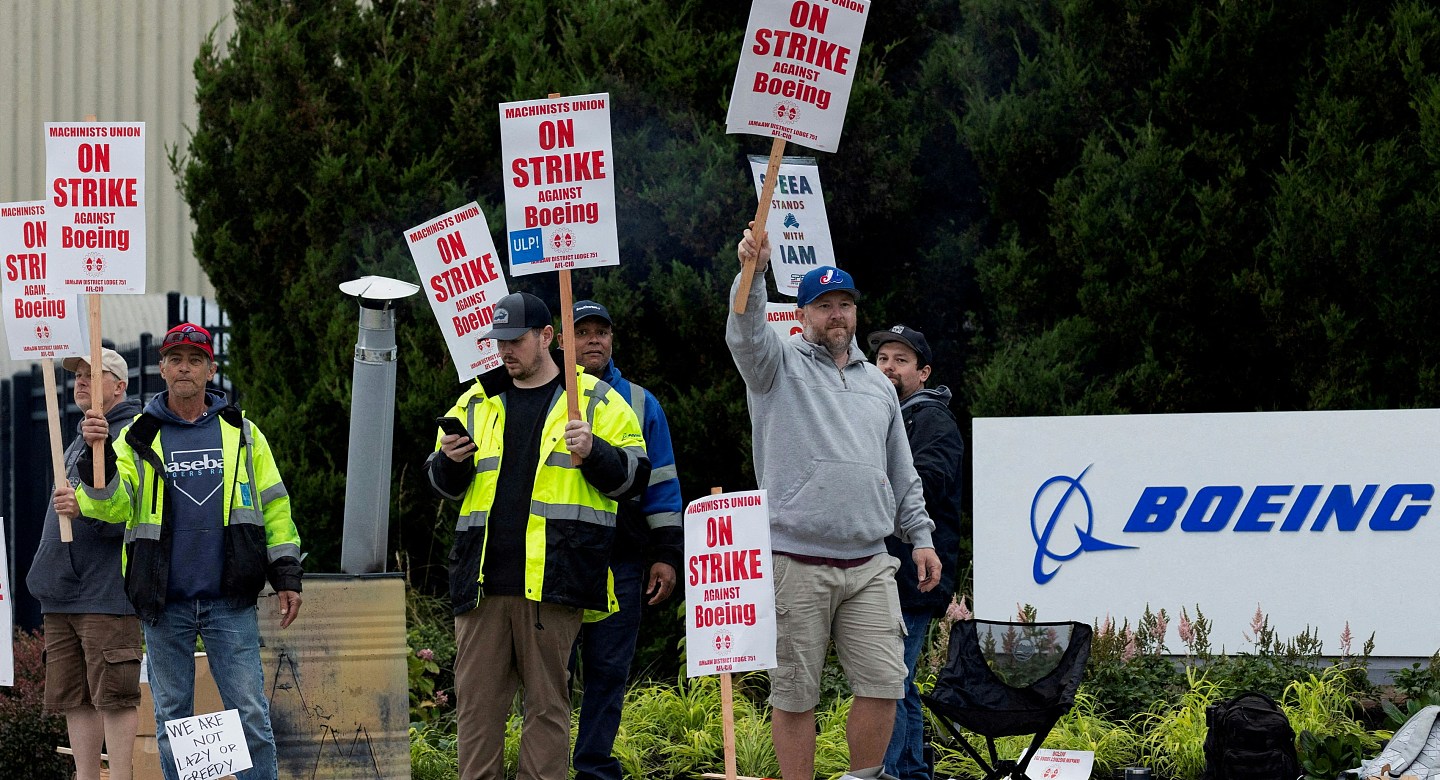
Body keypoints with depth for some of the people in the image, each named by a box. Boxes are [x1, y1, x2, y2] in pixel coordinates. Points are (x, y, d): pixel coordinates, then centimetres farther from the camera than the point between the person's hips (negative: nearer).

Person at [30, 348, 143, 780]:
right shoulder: (77, 443, 22)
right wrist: (45, 574, 23)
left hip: (106, 595, -9)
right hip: (61, 596, 9)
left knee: (113, 695, -7)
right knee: (73, 697, 8)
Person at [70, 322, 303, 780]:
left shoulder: (241, 432, 9)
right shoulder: (139, 438, 7)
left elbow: (273, 506, 11)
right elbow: (111, 506, -5)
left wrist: (286, 575, 5)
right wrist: (98, 456, -22)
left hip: (230, 602, 0)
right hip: (164, 604, 1)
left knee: (250, 714, -4)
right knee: (172, 719, 7)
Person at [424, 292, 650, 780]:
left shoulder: (595, 401, 7)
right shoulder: (477, 402, 18)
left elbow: (632, 477, 3)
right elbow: (443, 485, 22)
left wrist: (592, 452, -14)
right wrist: (450, 461, 0)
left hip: (553, 577, -4)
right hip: (484, 575, 4)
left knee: (547, 700, -1)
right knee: (476, 698, 2)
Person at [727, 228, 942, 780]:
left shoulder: (878, 384, 20)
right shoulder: (780, 364, 6)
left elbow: (902, 473, 25)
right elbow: (746, 334, -17)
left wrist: (920, 536, 17)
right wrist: (753, 274, -35)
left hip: (868, 564, 4)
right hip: (796, 563, -4)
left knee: (883, 683, -3)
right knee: (795, 692, -2)